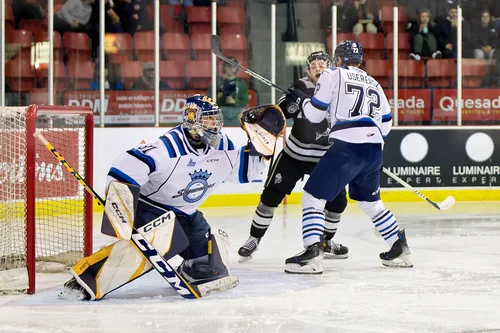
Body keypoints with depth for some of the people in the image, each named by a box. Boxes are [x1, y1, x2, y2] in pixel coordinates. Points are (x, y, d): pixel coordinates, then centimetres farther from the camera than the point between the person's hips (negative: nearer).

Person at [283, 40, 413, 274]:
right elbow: (385, 123, 23)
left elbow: (315, 114, 4)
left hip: (347, 147, -7)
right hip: (374, 150, 7)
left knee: (313, 197, -5)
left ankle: (312, 254, -19)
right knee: (370, 201, 26)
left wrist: (300, 99, 22)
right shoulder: (374, 84, 24)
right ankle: (400, 249, 28)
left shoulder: (333, 75, 6)